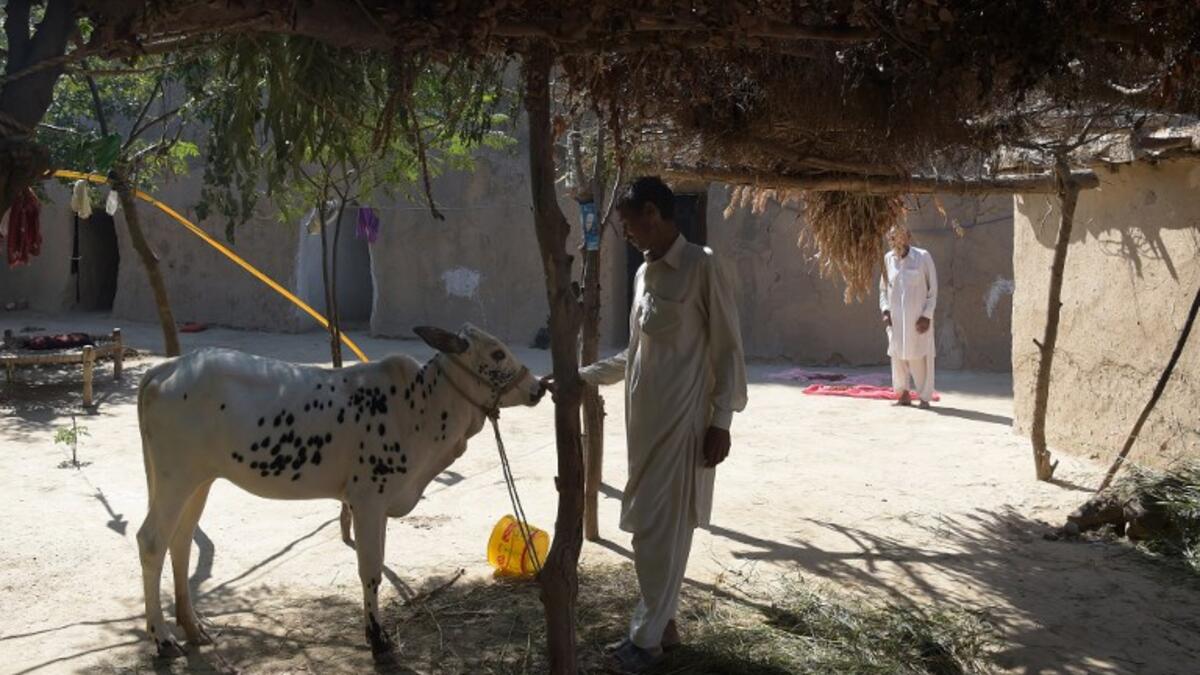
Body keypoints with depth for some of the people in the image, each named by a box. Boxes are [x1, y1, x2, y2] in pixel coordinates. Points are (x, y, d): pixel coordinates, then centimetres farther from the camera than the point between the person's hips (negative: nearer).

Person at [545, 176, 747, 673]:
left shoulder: (701, 266, -10)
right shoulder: (644, 273, 13)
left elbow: (727, 349, -10)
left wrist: (721, 420, -13)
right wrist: (578, 378, 16)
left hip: (682, 421, -8)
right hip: (645, 420, 8)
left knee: (661, 530, -3)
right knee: (652, 527, 12)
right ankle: (663, 623, 24)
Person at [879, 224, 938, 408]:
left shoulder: (922, 257, -6)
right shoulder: (888, 259, 5)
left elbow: (933, 289, -4)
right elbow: (883, 288, 14)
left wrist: (927, 315, -10)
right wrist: (885, 310, 1)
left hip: (917, 316, -4)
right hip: (895, 317, 4)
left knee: (919, 356, -3)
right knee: (898, 355, 7)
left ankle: (925, 397, 7)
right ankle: (904, 395, 18)